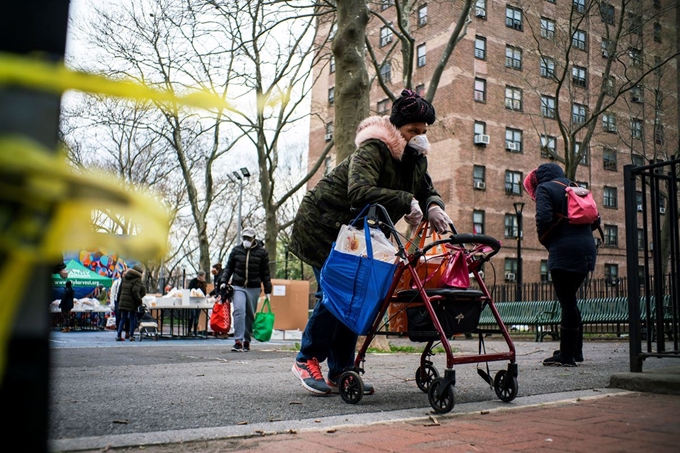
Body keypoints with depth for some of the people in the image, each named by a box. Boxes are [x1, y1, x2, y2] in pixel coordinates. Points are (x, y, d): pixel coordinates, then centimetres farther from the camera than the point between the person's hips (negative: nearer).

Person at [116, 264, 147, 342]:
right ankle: (131, 336, 6)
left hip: (123, 301, 6)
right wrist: (140, 300, -12)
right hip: (132, 303, -6)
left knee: (123, 319, 12)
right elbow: (135, 291, -20)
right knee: (132, 319, 6)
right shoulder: (137, 280, -10)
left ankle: (118, 335, 7)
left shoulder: (125, 278, 13)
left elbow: (120, 289, 16)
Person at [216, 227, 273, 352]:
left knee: (250, 315, 6)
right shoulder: (236, 250, 6)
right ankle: (238, 341, -18)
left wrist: (268, 290, 4)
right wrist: (223, 281, 1)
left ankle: (247, 341, 18)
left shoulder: (262, 252, 2)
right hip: (238, 286, 0)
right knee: (239, 311, -16)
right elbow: (229, 267, 13)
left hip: (254, 289, 0)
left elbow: (265, 273, 5)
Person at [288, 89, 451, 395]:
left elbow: (426, 190, 6)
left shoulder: (415, 156, 2)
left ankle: (341, 373, 9)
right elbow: (360, 191, -40)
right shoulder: (373, 148, -25)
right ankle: (307, 360, 4)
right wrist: (406, 201, -42)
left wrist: (434, 207, -17)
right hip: (322, 223, -8)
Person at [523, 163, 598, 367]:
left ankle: (566, 356, 0)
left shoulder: (545, 189, -2)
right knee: (570, 300, 17)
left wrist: (546, 242, 0)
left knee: (566, 303, -4)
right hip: (587, 249, 8)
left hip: (564, 252, -8)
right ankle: (575, 350, 23)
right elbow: (595, 220, 18)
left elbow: (544, 219, -17)